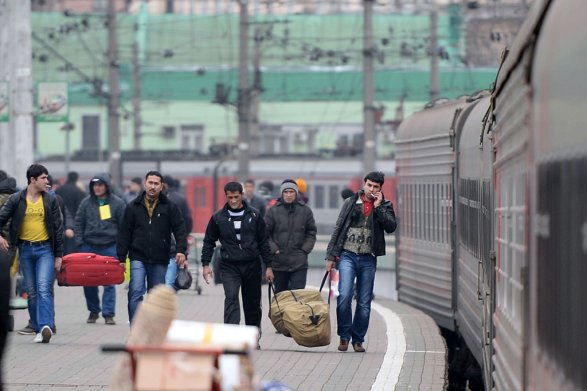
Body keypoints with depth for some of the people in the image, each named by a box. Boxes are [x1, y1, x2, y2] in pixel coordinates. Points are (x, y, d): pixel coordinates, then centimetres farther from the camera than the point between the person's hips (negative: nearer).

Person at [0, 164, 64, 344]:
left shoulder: (51, 200, 2)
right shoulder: (16, 200, 1)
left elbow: (58, 228, 5)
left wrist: (58, 255, 2)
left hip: (45, 249, -2)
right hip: (25, 250, 2)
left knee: (44, 289, -16)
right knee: (32, 292, 6)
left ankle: (46, 326, -26)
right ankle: (38, 330, 14)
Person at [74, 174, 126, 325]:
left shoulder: (117, 203, 1)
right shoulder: (86, 202, 6)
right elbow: (78, 223, 10)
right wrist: (80, 243, 0)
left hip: (109, 247, -2)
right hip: (89, 247, 2)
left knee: (109, 281, -3)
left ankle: (108, 314, 1)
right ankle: (93, 311, 19)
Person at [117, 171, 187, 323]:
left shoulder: (170, 207, 4)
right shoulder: (133, 207, 5)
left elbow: (180, 230, 0)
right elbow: (124, 234, 5)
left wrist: (181, 250, -16)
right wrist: (121, 258, 0)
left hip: (160, 261, 1)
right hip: (138, 258, -1)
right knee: (136, 293, -15)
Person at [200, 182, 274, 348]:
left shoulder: (254, 215, 3)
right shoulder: (218, 218, 1)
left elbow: (263, 242, 7)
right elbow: (209, 242, 9)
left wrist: (268, 266, 5)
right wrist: (206, 264, -1)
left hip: (252, 265, 2)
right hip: (229, 266, -2)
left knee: (253, 303, 11)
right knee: (231, 298, -20)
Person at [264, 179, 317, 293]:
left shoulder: (305, 211, 3)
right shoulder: (273, 211, -1)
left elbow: (311, 233, 10)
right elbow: (265, 233, 1)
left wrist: (305, 250, -2)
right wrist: (274, 249, -9)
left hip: (299, 264, -1)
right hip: (279, 263, 1)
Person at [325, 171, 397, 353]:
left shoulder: (385, 206, 7)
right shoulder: (351, 203, 7)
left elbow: (391, 227, -9)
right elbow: (338, 228, 9)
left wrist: (378, 207, -12)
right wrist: (331, 255, 5)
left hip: (368, 259, 1)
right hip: (347, 255, -1)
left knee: (364, 302, 3)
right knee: (344, 296, -14)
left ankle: (358, 339, 13)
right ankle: (344, 336, -1)